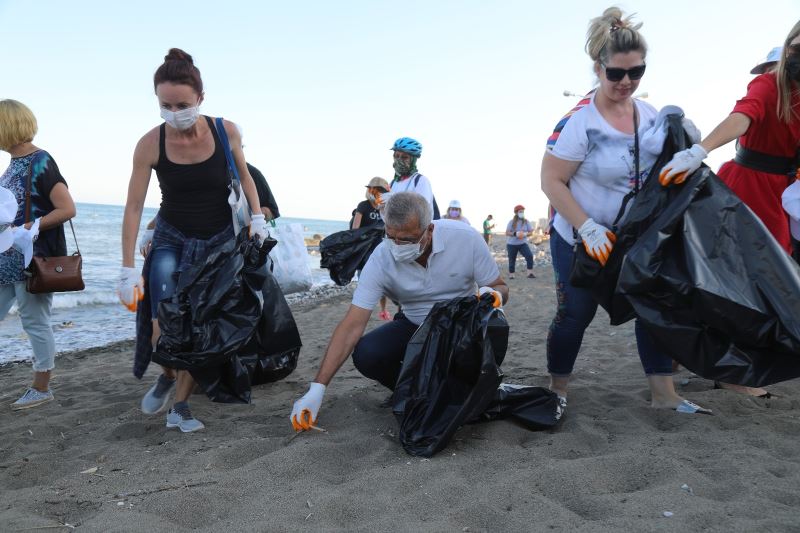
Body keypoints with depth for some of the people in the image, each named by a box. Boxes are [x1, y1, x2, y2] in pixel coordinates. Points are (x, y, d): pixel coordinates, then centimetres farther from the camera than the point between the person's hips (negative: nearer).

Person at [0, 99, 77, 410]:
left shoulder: (40, 162, -12)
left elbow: (67, 210, -18)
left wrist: (27, 229, -20)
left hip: (33, 260, -8)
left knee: (35, 323, 2)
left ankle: (41, 389, 16)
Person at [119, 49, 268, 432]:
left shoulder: (225, 132, -14)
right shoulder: (150, 144, -16)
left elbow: (244, 175, 6)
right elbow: (133, 207, -13)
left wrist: (257, 216, -3)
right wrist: (128, 269, -15)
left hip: (219, 240, 1)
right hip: (172, 239, -1)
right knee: (165, 328, -15)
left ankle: (180, 407, 16)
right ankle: (167, 376, 19)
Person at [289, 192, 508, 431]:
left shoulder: (465, 238, -23)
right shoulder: (381, 259, -22)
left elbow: (500, 287, -8)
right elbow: (352, 326, -24)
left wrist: (492, 294, -35)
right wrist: (317, 388, -29)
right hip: (415, 326, 1)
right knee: (365, 356, -25)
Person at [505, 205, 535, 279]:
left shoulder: (526, 222, 2)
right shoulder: (511, 222, -3)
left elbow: (531, 232, 1)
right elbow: (507, 233, -8)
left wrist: (525, 234, -21)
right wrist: (515, 234, -25)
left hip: (523, 243, 1)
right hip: (512, 244, -1)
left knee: (530, 256, -20)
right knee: (512, 259, 4)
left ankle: (530, 273, -18)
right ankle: (511, 275, 20)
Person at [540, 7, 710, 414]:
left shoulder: (650, 114, -1)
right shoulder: (578, 120, -19)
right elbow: (551, 182, -19)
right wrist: (589, 229, -24)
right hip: (581, 239, -5)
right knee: (576, 315, 2)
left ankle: (664, 394, 17)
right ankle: (557, 391, 22)